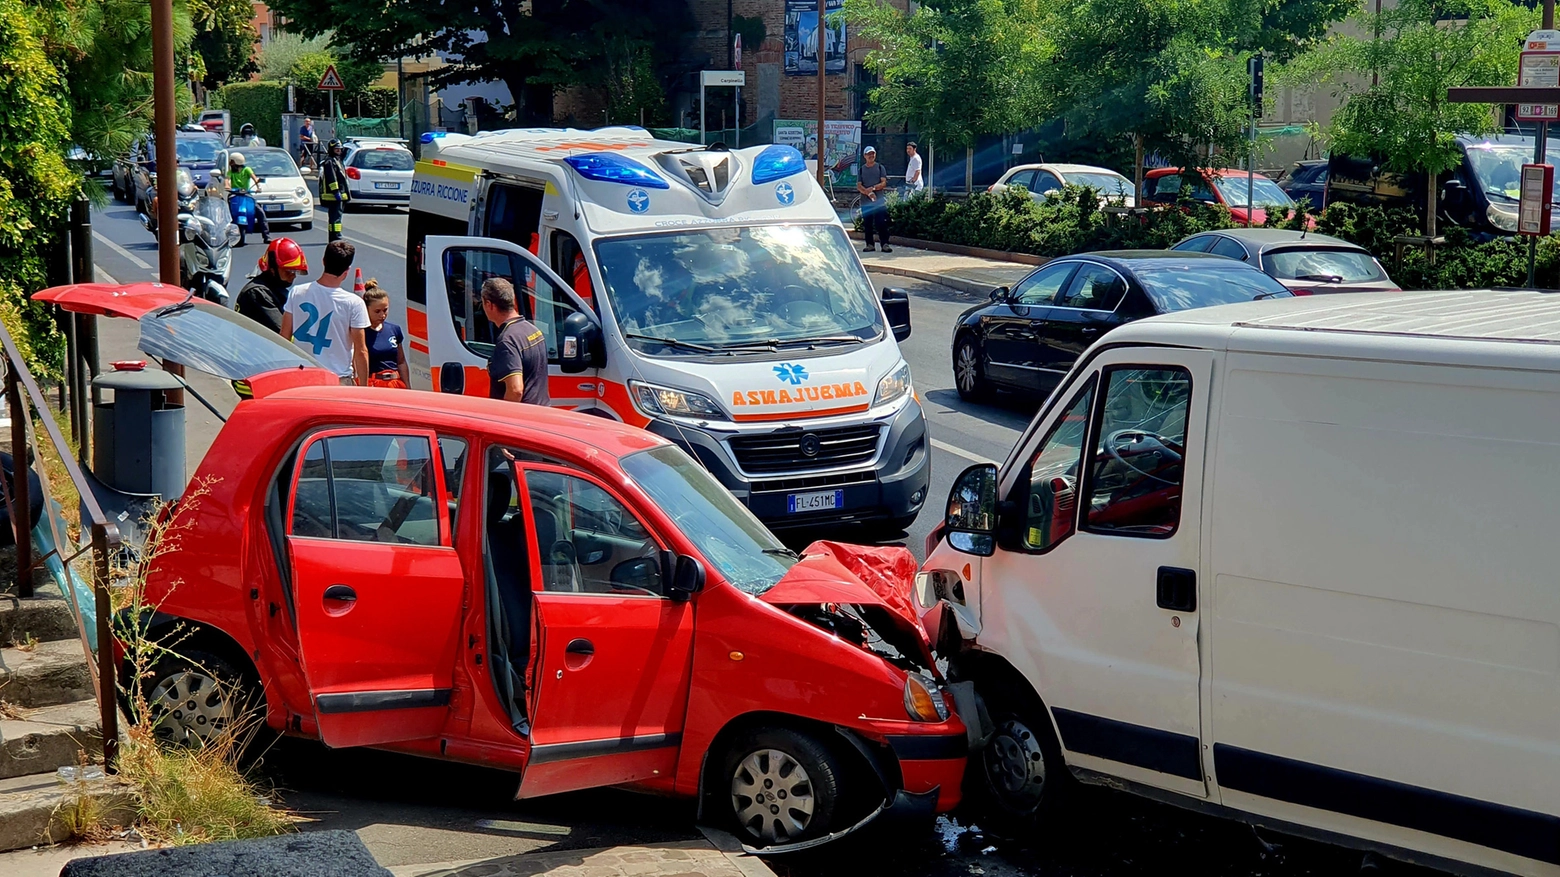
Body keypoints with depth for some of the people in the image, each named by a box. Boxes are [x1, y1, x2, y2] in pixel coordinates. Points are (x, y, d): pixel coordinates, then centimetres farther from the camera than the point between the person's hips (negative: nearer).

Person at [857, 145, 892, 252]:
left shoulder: (880, 168, 8)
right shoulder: (861, 169, 11)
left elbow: (884, 183, -1)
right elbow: (859, 186, 2)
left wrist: (873, 188, -16)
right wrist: (868, 192, -15)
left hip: (879, 200, -2)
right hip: (865, 201, 2)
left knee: (881, 223, -7)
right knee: (867, 224, 2)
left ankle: (885, 244, -9)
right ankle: (869, 244, 9)